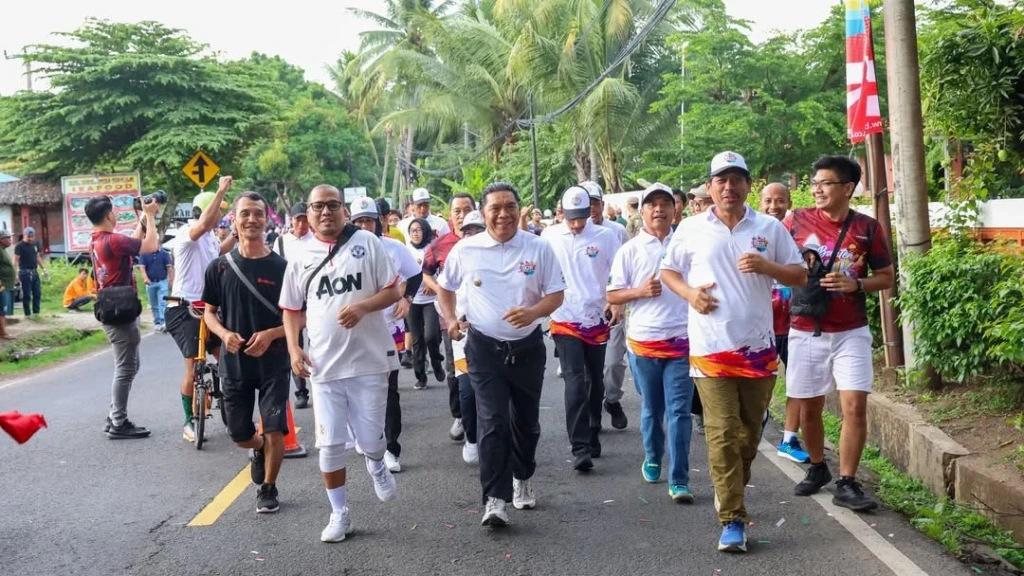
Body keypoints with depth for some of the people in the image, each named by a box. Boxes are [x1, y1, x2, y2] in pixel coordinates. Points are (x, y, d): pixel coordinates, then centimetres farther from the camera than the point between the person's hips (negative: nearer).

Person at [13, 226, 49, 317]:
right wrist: (16, 273, -22)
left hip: (35, 272, 7)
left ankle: (36, 312, 16)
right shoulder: (19, 246, -9)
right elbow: (16, 260, -13)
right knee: (26, 295, -2)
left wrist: (44, 269, 18)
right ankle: (27, 314, 5)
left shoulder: (35, 243, 11)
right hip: (25, 272, -7)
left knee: (37, 293, 8)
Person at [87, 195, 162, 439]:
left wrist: (144, 218, 17)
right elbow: (151, 246, -20)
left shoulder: (96, 242, 11)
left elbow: (134, 243, 21)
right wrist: (150, 216, -10)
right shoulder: (113, 240, -20)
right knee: (125, 368, -4)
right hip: (121, 312, -10)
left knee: (127, 366, 17)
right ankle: (119, 425, 0)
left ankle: (114, 417, 20)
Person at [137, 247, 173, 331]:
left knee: (163, 303, -12)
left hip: (162, 282, -1)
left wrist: (171, 280, -7)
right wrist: (145, 278, -25)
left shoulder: (164, 253, 1)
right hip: (150, 283, 2)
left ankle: (163, 323, -19)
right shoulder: (144, 254, 1)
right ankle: (157, 323, 19)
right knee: (154, 305, 9)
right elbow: (142, 267, -8)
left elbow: (169, 267, 0)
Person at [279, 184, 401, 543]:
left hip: (369, 360, -2)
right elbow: (292, 310, 14)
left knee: (370, 440, 3)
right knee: (330, 444, 4)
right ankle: (339, 513, 19)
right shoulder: (301, 258, 6)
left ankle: (376, 466, 40)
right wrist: (293, 349, -1)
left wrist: (362, 307, -19)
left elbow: (393, 292, -1)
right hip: (324, 365, 2)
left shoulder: (367, 243, -2)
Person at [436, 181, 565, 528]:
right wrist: (450, 319, -1)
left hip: (527, 347, 1)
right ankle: (496, 499, -10)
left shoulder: (539, 248, -6)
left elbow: (556, 294, -3)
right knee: (492, 423, -10)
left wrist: (534, 311, -23)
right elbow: (445, 286, 13)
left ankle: (522, 479, 39)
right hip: (485, 348, -1)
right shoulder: (466, 250, -4)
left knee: (525, 421, 15)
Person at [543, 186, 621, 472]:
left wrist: (617, 302, -14)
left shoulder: (605, 236, -2)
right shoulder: (549, 237, -1)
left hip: (597, 320, 2)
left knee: (595, 381, 13)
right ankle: (580, 449, -13)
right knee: (575, 382, -10)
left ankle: (592, 437, 30)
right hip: (565, 320, -2)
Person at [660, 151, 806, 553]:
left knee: (750, 432, 12)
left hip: (758, 346, 2)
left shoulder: (770, 228, 4)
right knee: (722, 435, -7)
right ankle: (732, 521, -3)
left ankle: (729, 492, 36)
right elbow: (668, 270, 14)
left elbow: (800, 276, 6)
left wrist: (765, 266, -13)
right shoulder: (691, 229, 2)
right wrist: (689, 293, -7)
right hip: (711, 348, -2)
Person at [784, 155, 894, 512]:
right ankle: (818, 468, 32)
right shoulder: (797, 221, -2)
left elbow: (887, 276, 5)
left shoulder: (867, 228, -3)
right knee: (809, 406, 10)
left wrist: (856, 284, -14)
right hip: (806, 331, 1)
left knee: (855, 405, -9)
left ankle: (846, 484, 0)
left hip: (851, 332, -1)